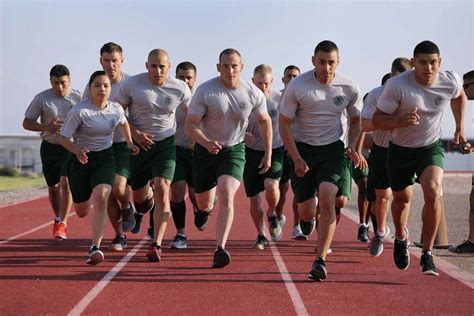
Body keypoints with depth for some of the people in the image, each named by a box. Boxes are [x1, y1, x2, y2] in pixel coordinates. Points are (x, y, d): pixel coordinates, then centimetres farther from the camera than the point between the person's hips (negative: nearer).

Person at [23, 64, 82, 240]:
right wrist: (47, 127, -19)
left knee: (66, 182, -18)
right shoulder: (41, 98, -6)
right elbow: (27, 123, -2)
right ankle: (58, 219, 35)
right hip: (50, 147, 2)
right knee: (53, 187, 13)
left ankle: (62, 224, -14)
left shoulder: (78, 98, -6)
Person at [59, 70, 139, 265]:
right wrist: (78, 151, -30)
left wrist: (129, 143, 22)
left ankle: (95, 248, -27)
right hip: (81, 160, -1)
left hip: (105, 159, 1)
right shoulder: (80, 111, -16)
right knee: (81, 212, 6)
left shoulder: (116, 109, -3)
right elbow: (64, 138, -14)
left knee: (101, 198, -26)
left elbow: (123, 123, 23)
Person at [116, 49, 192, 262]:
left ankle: (156, 245, -15)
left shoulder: (179, 88, -5)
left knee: (162, 189, -19)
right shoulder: (132, 84, -9)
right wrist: (135, 133, -14)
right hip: (138, 144, 1)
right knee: (139, 194, 10)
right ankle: (144, 202, 52)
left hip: (165, 144, -1)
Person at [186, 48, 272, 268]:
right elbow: (190, 125, -16)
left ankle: (220, 250, -24)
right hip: (206, 149, 1)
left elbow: (265, 121, 9)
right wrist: (206, 143, -35)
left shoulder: (253, 94, -9)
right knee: (203, 202, 12)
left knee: (226, 196, -23)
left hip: (234, 150, 0)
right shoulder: (205, 91, -16)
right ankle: (205, 208, 53)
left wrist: (268, 153, 10)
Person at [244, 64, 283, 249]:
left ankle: (272, 215, 6)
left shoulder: (280, 99, -7)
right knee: (254, 199, 4)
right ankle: (261, 235, 24)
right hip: (251, 152, 1)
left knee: (271, 186, -26)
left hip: (274, 151, -1)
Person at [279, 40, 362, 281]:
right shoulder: (297, 87, -13)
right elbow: (284, 125, -6)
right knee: (306, 210, 3)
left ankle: (320, 261, -17)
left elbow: (355, 120, 12)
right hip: (302, 149, 0)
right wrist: (297, 159, -13)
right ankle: (308, 218, 44)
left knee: (327, 199, -22)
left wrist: (352, 147, -5)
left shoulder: (349, 88, -6)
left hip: (333, 150, 0)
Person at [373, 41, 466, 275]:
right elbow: (376, 121, -19)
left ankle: (427, 255, -13)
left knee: (433, 194, -24)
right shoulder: (397, 85, -24)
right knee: (401, 199, 15)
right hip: (400, 150, 0)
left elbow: (459, 97, 13)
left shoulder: (451, 81, -14)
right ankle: (401, 239, 49)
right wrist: (400, 121, -37)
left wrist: (459, 127, 19)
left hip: (431, 147, 1)